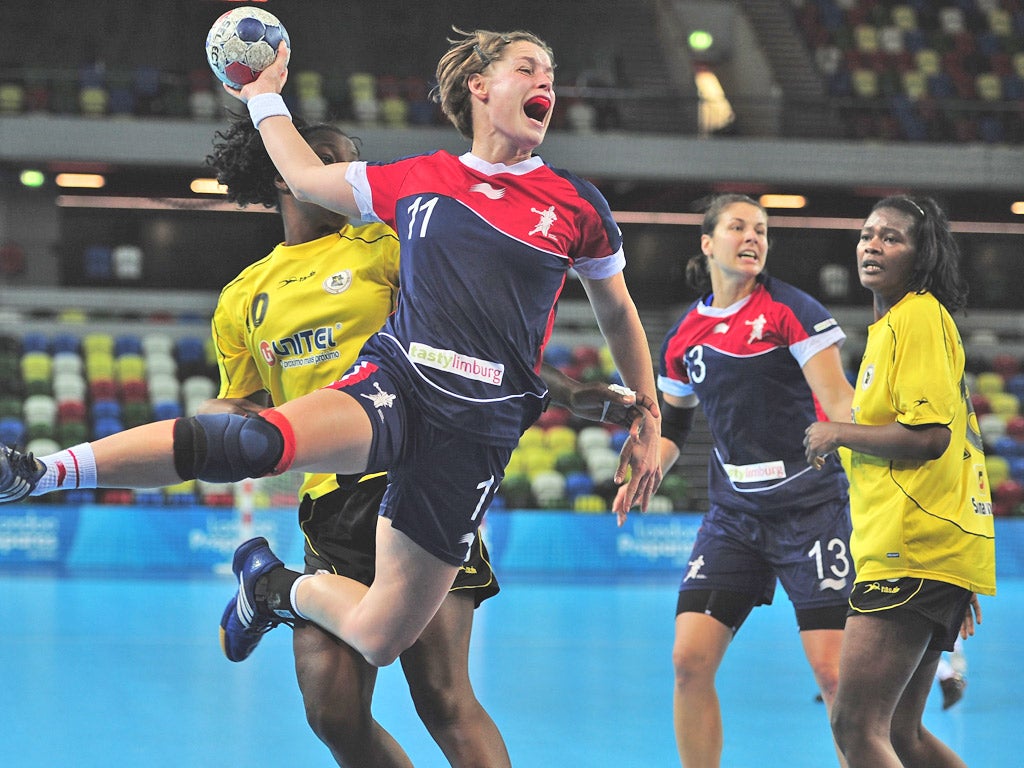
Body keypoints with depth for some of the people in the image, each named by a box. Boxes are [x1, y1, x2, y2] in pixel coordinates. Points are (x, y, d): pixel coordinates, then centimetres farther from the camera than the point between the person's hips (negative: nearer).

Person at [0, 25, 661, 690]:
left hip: (478, 430, 0)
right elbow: (307, 177, 28)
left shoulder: (577, 205, 8)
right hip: (395, 379, 0)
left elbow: (618, 312, 22)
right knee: (262, 441, -34)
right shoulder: (417, 179, 11)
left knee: (379, 639, -4)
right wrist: (266, 98, 34)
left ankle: (280, 587, 28)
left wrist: (649, 421, 23)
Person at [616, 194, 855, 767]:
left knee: (833, 671, -11)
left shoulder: (792, 310, -5)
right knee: (690, 660, -4)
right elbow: (672, 426, 22)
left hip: (810, 506, -4)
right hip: (734, 516, 5)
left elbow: (839, 401, -11)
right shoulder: (685, 334, 9)